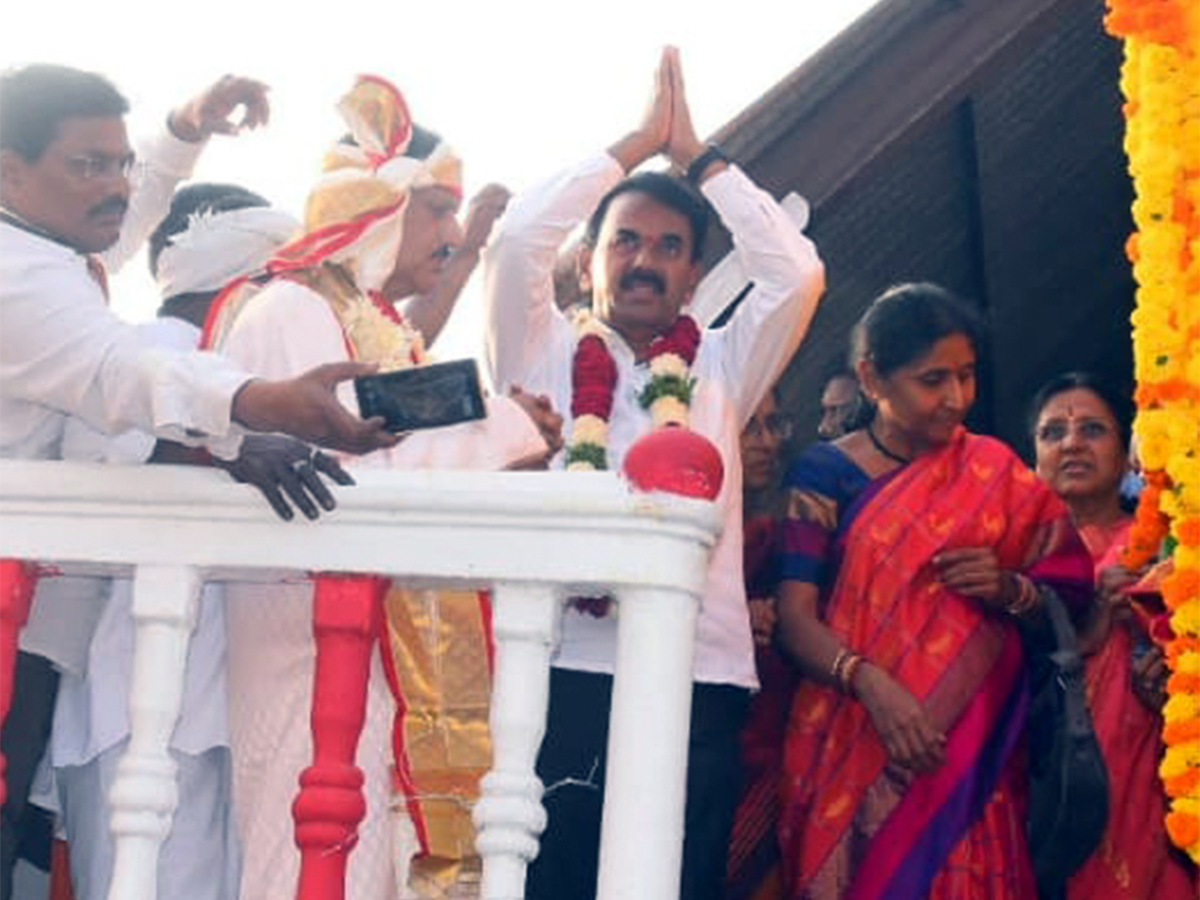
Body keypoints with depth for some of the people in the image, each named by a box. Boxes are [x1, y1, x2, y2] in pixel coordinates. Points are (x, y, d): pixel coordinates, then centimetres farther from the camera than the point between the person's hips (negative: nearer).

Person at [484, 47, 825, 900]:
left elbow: (798, 271, 7)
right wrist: (636, 144, 10)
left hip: (697, 681, 2)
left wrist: (698, 155, 14)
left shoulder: (720, 370, 18)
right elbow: (516, 237, 0)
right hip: (563, 673, -1)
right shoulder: (545, 357, 14)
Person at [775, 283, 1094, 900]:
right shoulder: (825, 471, 1)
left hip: (972, 744, 2)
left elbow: (1071, 589, 12)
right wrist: (869, 682, -21)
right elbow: (795, 614, -6)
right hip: (850, 745, -2)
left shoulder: (993, 471, 10)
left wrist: (1011, 590, -8)